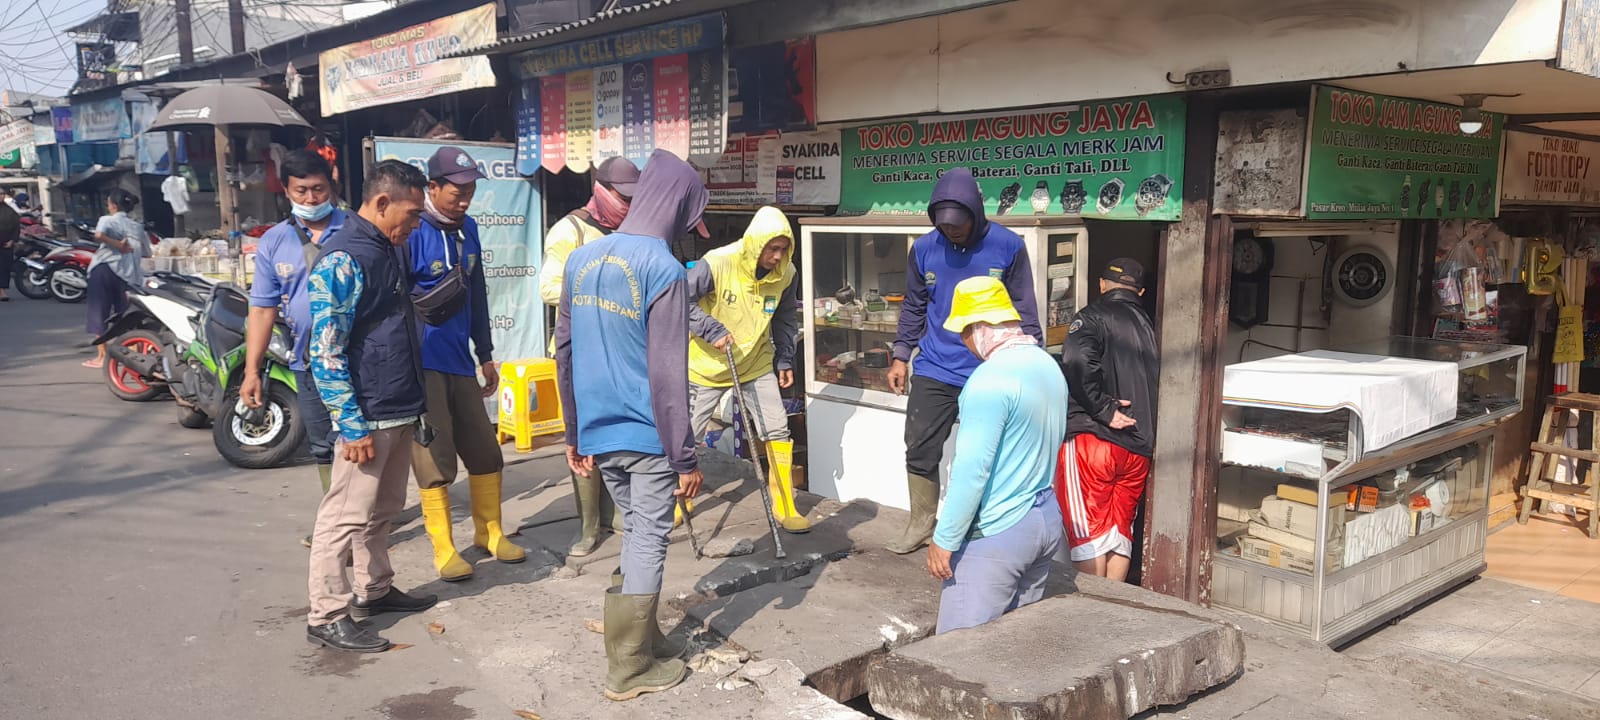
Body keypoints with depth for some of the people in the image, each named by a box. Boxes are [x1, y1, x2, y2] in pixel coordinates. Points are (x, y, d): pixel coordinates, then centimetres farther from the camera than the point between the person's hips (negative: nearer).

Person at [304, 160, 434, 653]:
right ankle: (327, 617, 8)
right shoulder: (343, 260, -17)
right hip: (367, 416, -9)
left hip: (400, 411, 9)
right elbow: (326, 353, -20)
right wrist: (352, 426, -21)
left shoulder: (388, 251, 12)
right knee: (346, 515, -1)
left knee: (384, 509, 19)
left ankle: (375, 589, 33)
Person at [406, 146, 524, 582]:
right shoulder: (411, 233, -12)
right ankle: (443, 549, 13)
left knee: (485, 451, 12)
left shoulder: (467, 228, 10)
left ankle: (489, 532, 29)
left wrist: (485, 354, 18)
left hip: (460, 360, 7)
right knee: (435, 459, 0)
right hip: (422, 362, -7)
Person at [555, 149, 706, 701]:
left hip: (598, 432, 7)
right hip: (647, 435, -7)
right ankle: (629, 668, 13)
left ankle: (641, 639, 33)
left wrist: (574, 433, 19)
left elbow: (563, 352, 11)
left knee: (636, 533, 21)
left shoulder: (581, 258, 6)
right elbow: (668, 377, -17)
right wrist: (685, 457, -10)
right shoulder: (664, 270, -15)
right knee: (648, 542, 5)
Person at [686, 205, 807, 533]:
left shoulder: (785, 273, -10)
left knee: (778, 430, -3)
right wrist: (712, 330, -29)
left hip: (757, 364, 3)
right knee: (689, 433, 8)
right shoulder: (717, 264, -25)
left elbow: (785, 319, 6)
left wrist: (785, 360, 4)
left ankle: (784, 506, 10)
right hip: (708, 364, -3)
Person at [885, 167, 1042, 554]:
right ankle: (922, 522, 26)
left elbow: (1025, 313, -1)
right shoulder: (923, 249, 1)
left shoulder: (1008, 247, -7)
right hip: (934, 372, 3)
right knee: (920, 450, 6)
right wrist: (901, 355, 8)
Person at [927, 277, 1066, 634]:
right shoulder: (1049, 365, 9)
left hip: (997, 534, -9)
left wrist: (944, 539, -15)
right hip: (1047, 520, 9)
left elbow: (972, 470, -21)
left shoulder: (991, 380, -20)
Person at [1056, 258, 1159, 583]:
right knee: (1120, 529, 14)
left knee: (1087, 529, 1)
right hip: (1140, 446, 6)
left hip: (1092, 437, -6)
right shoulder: (1151, 325, 14)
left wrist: (1103, 408, -14)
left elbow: (1077, 363, -22)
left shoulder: (1093, 316, -4)